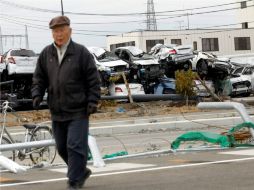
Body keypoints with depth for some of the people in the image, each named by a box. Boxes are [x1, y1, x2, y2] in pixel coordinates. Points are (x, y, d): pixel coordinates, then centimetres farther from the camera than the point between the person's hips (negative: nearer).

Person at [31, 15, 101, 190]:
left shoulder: (81, 52, -5)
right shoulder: (46, 54, 7)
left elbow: (93, 80, -4)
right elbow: (39, 78, 13)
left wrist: (93, 101, -11)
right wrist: (37, 95, -3)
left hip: (78, 112, -5)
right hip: (57, 112, 5)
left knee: (75, 147, -8)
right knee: (62, 148, 12)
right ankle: (82, 172, 32)